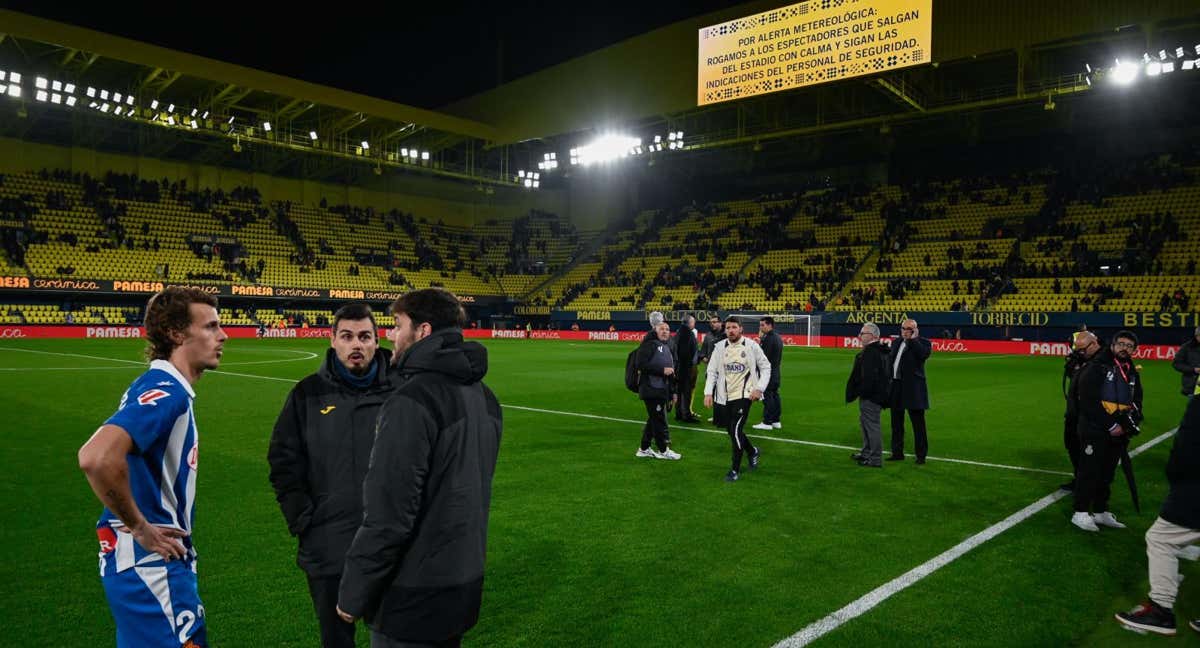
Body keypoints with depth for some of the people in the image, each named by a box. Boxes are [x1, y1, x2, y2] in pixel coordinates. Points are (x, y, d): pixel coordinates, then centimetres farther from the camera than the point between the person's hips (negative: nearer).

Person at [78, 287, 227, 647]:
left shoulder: (167, 389, 10)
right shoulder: (164, 391, -20)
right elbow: (96, 458, -35)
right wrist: (140, 528, -22)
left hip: (157, 560, 10)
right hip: (150, 563, -10)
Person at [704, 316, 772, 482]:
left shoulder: (751, 346, -6)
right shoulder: (720, 347, 1)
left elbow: (765, 367, 2)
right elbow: (712, 371, 4)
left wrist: (759, 388, -7)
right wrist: (708, 392, -6)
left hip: (744, 394, -4)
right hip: (725, 396, 4)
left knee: (736, 429, -13)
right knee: (730, 429, 12)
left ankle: (735, 469, 0)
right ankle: (752, 451, 40)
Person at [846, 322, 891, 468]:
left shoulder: (870, 353, -21)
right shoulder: (880, 351, 13)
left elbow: (868, 377, -27)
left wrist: (861, 392, -17)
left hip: (870, 396, -11)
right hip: (877, 394, 11)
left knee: (871, 425, -5)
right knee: (865, 423, 22)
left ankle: (876, 459, 0)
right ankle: (866, 453, 34)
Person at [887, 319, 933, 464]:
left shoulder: (922, 343, -4)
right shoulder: (896, 343, 15)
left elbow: (923, 354, -26)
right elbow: (889, 360, 16)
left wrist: (913, 339, -17)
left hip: (913, 388, -7)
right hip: (896, 387, 7)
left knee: (918, 423, 0)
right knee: (896, 423, 13)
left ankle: (921, 455, 8)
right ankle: (897, 453, 23)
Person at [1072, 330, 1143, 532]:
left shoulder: (1132, 372, 14)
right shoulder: (1097, 367, -10)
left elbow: (1136, 402, 16)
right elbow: (1089, 401, -16)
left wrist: (1131, 423, -3)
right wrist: (1110, 425, -16)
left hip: (1118, 432, 7)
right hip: (1095, 430, -7)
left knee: (1107, 473, 14)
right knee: (1090, 471, -5)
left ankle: (1100, 511, 25)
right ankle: (1081, 513, 3)